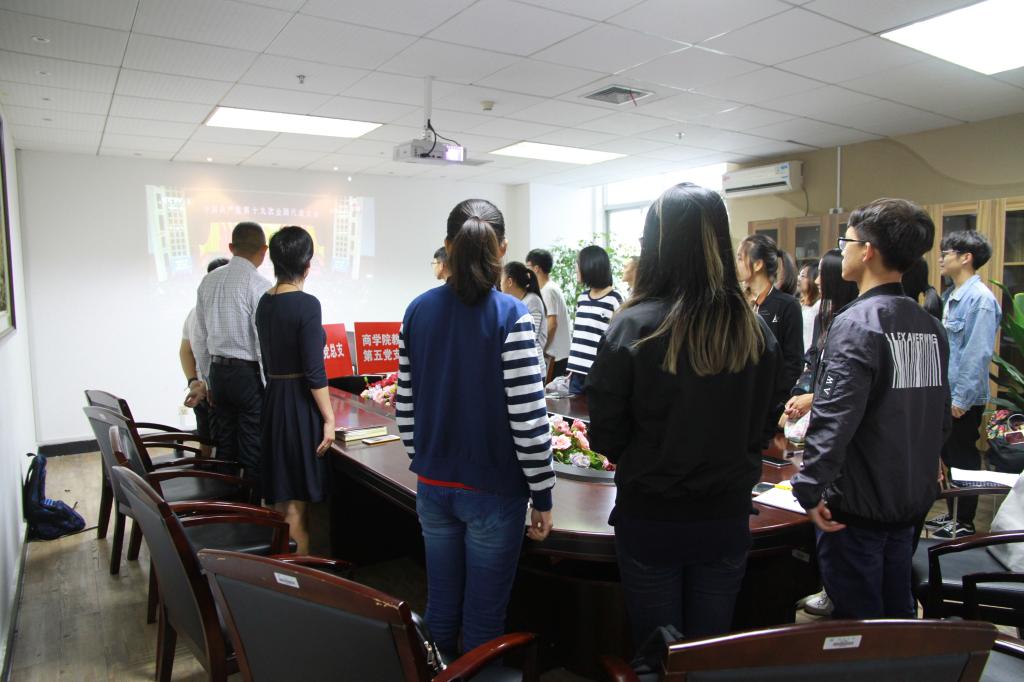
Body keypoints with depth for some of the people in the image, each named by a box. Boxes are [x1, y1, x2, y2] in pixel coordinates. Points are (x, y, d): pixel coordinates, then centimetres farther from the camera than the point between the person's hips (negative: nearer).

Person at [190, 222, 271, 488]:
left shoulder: (208, 281, 7)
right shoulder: (257, 284, -14)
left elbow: (199, 339, 12)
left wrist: (208, 379, 21)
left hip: (218, 370, 7)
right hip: (249, 374, -7)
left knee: (225, 449, 15)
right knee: (252, 454, 1)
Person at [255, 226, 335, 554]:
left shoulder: (264, 302, 7)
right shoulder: (306, 305, -16)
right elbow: (314, 371, -18)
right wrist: (329, 418, -13)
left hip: (272, 399, 8)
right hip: (300, 403, -7)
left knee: (281, 498, 17)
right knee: (297, 503, 2)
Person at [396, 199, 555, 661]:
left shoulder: (418, 311, -2)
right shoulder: (511, 317, -16)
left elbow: (405, 406, 4)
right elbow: (528, 419, -18)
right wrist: (542, 496, -6)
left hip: (433, 486, 5)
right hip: (493, 491, -4)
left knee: (440, 606, 20)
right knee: (483, 617, 12)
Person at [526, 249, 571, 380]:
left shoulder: (547, 290, -15)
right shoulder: (551, 287, 14)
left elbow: (552, 324, -20)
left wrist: (541, 350, -13)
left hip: (554, 354, -9)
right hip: (561, 351, 9)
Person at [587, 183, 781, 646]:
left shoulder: (633, 327, -18)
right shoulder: (754, 331, -7)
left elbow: (606, 437, -12)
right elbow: (762, 430, 5)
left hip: (649, 518, -3)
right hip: (726, 519, 3)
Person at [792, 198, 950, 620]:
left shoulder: (856, 324, -20)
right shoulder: (930, 326, 6)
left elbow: (835, 419, -28)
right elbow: (941, 417, 15)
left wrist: (810, 489, -21)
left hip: (858, 504, -8)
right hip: (913, 498, 8)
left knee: (857, 621, 7)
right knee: (898, 612, 22)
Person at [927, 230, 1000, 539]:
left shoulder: (980, 298, -18)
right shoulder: (952, 296, 10)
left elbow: (979, 353, -22)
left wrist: (961, 398, -21)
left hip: (964, 399, -9)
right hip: (945, 394, 9)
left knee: (964, 460, 4)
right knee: (948, 457, 17)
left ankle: (965, 524, 18)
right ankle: (952, 516, 30)